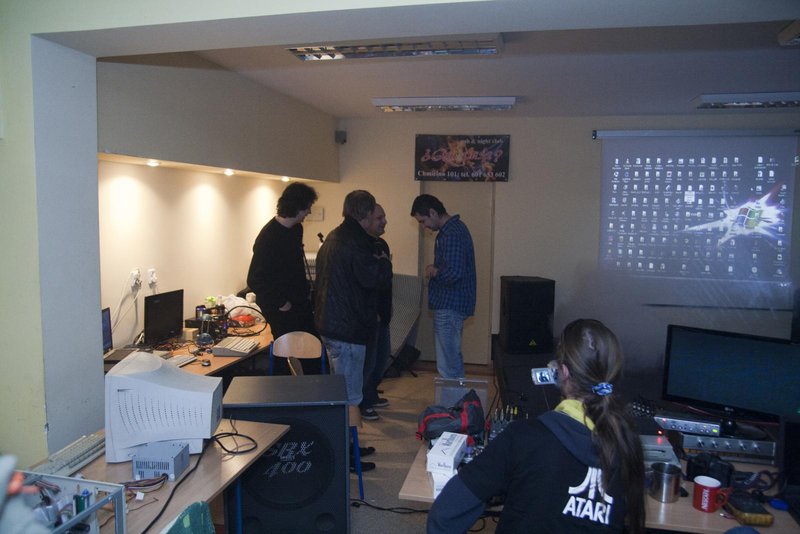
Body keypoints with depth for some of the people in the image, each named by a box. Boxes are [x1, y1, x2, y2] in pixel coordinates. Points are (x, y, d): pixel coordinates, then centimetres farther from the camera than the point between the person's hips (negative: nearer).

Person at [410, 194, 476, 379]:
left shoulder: (451, 234, -20)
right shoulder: (455, 227, 13)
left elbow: (454, 273, -29)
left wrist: (434, 272, -11)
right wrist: (436, 269, 5)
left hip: (449, 306, -11)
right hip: (454, 303, 11)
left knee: (447, 365, -4)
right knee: (454, 359, 19)